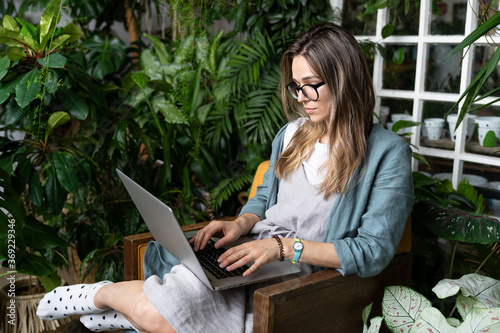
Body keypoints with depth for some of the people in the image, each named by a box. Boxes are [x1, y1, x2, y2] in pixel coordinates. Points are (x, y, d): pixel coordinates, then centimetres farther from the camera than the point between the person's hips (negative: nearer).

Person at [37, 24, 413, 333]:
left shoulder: (388, 152, -6)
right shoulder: (291, 134, 14)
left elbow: (375, 250, -12)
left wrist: (284, 246, -20)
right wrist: (241, 225, -1)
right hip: (250, 251, 6)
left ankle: (104, 295, 7)